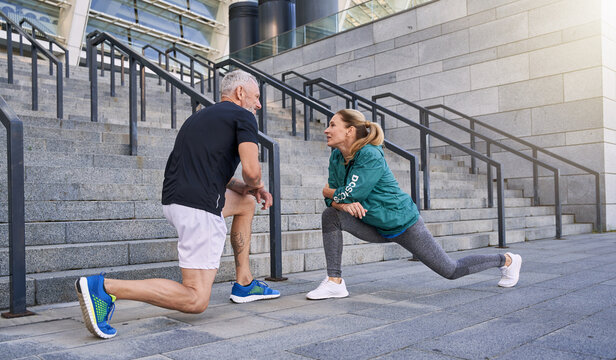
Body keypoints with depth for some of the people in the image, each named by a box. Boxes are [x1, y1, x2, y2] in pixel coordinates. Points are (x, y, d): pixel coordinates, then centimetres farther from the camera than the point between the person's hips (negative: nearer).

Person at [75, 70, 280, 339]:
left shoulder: (201, 116, 25)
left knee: (246, 202, 30)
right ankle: (103, 287, -16)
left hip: (174, 200, 10)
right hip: (199, 206, -9)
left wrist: (250, 189, 19)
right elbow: (251, 170, -14)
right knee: (196, 300, -6)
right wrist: (254, 184, 10)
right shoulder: (242, 116, 0)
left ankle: (244, 284, 30)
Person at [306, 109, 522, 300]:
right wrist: (344, 204, -25)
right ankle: (334, 282, -9)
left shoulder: (371, 156, -27)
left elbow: (351, 194, -31)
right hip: (377, 228, 7)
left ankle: (506, 260, 31)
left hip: (403, 223, -7)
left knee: (451, 271, 6)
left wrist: (329, 192, -10)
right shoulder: (336, 158, -3)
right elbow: (332, 200, -2)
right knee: (331, 215, -13)